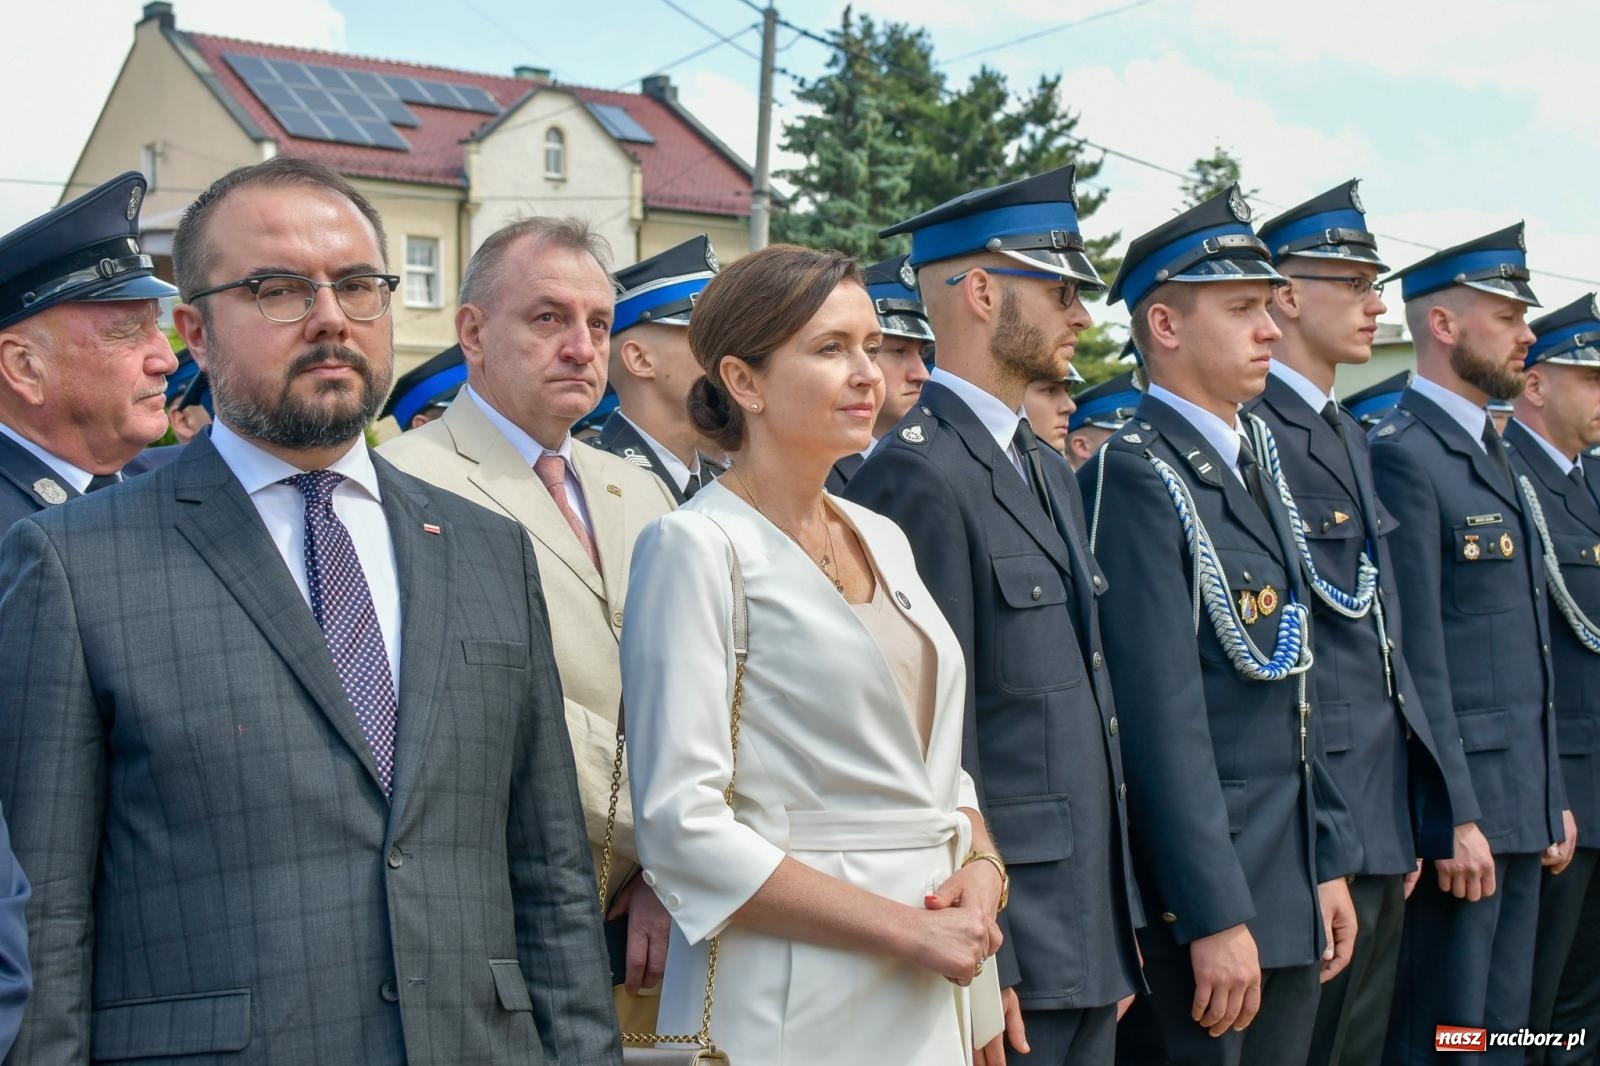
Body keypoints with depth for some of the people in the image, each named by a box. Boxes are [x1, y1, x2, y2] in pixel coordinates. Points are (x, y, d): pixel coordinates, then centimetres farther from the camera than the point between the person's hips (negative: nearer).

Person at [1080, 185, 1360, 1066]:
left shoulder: (1248, 472, 15)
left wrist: (1329, 865, 15)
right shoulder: (1135, 478, -14)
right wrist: (1216, 917, -21)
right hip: (1196, 899, -9)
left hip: (1289, 892, 9)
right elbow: (1163, 717, -20)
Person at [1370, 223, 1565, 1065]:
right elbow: (1418, 658, -18)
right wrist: (1456, 816, -20)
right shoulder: (1403, 456, -13)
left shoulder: (1488, 452, 17)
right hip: (1459, 804, -9)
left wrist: (1551, 798, 17)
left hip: (1520, 803, 9)